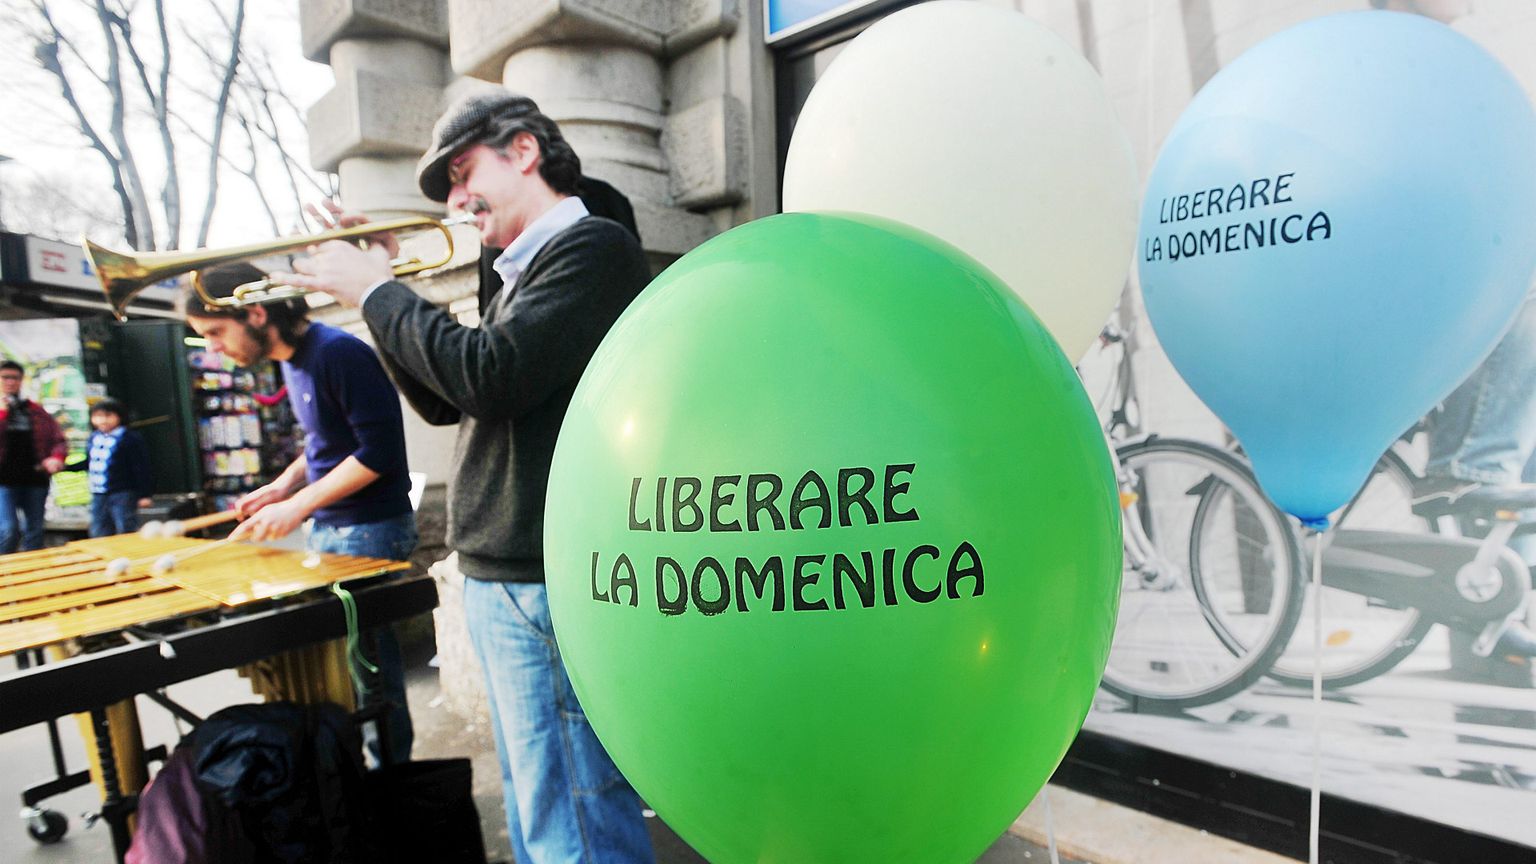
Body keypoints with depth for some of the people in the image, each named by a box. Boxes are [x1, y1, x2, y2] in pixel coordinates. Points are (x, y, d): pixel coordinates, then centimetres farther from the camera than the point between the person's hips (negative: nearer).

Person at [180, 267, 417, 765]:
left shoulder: (338, 353, -18)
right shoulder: (291, 363, 10)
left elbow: (380, 450, -23)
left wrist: (298, 505, -20)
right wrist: (283, 485, 6)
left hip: (370, 533, -10)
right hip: (327, 530, 10)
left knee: (368, 660, 0)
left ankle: (389, 774, 17)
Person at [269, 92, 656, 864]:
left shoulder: (591, 247, -10)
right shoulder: (522, 274, 20)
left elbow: (489, 378, -22)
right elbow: (445, 401, 22)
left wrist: (377, 292, -7)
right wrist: (379, 290, 13)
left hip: (549, 584, -10)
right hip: (496, 574, 10)